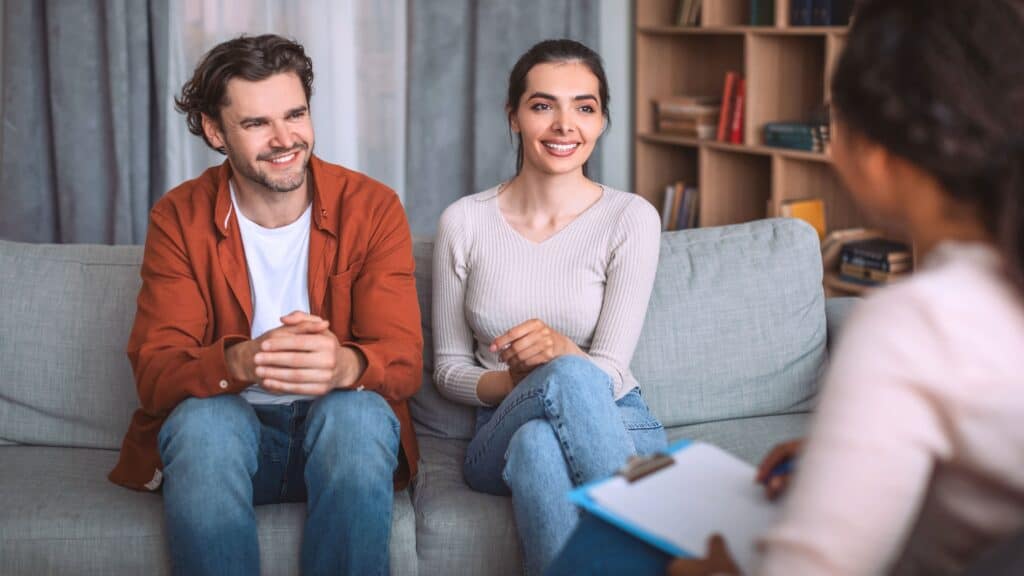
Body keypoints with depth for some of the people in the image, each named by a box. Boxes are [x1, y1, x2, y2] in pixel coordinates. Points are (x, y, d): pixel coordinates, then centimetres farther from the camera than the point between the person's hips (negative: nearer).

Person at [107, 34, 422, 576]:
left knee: (360, 411, -33)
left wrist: (344, 365, -38)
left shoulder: (372, 207, -5)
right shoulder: (179, 219, -3)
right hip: (227, 424, 0)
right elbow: (154, 371, -12)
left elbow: (403, 360, -12)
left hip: (336, 426, 0)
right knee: (203, 419, -33)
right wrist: (243, 362, -35)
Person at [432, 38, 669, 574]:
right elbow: (448, 369, 6)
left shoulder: (631, 218, -5)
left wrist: (560, 349, -32)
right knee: (569, 377, -35)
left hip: (615, 428, -1)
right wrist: (512, 383, -16)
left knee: (540, 443, -38)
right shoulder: (464, 222, 1)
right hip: (501, 436, 1)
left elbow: (610, 374, -9)